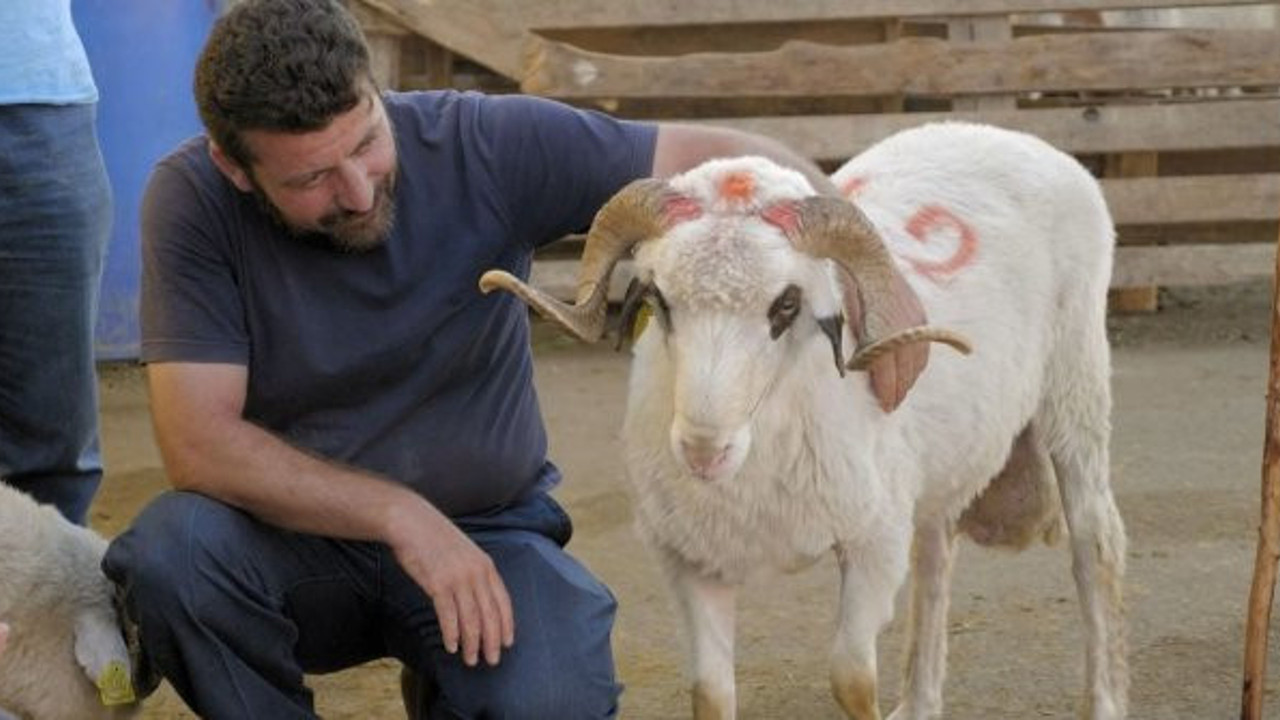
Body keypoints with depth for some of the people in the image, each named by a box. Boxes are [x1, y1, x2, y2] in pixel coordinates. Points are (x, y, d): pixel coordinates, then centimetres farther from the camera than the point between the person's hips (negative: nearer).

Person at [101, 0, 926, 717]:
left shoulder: (485, 146, -15)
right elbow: (200, 441, -23)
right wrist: (399, 515, -31)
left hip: (487, 532, 0)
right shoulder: (192, 201, -17)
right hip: (303, 540, 0)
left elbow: (713, 159, -13)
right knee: (170, 554, -32)